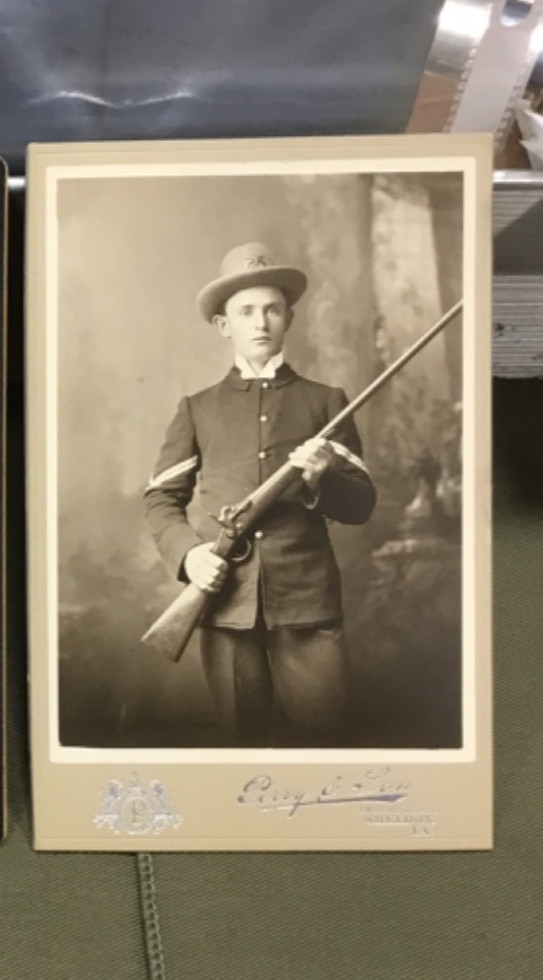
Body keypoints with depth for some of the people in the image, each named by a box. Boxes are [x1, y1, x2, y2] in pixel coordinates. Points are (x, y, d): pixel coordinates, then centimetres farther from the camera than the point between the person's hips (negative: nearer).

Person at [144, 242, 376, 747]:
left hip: (306, 596, 0)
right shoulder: (197, 408, 11)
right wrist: (187, 551, -10)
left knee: (320, 732, 3)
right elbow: (160, 498, 8)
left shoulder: (325, 401, 9)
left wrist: (318, 481, -15)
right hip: (225, 598, 1)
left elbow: (361, 503, 6)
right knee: (244, 735, 12)